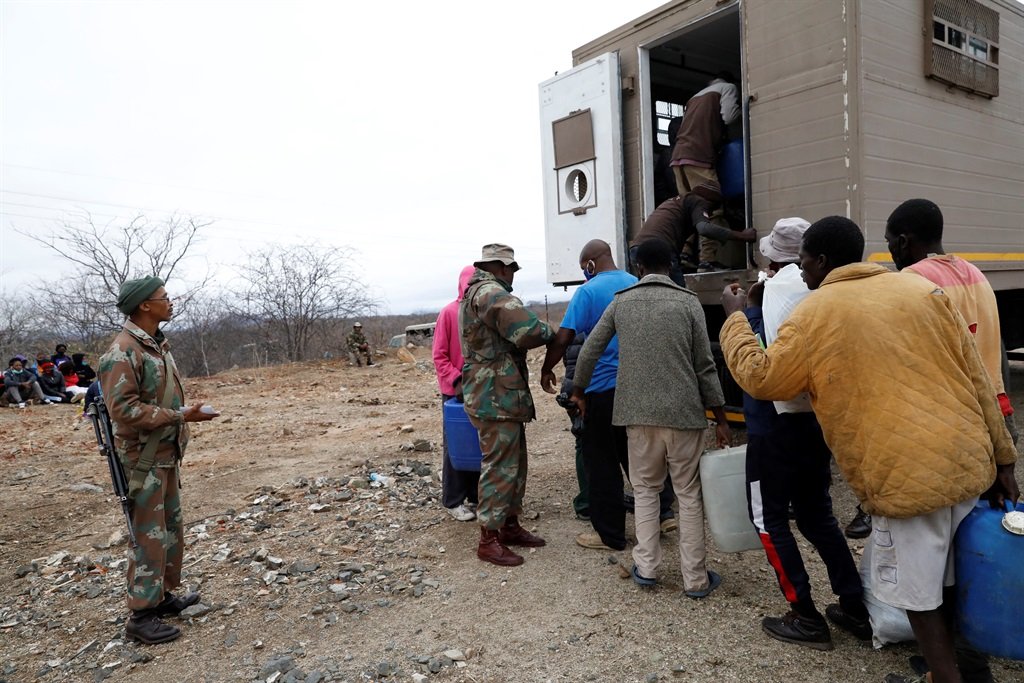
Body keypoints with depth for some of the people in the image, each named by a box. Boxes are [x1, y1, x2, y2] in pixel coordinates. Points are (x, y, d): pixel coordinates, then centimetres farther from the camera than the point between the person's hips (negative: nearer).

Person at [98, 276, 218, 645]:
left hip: (166, 455, 9)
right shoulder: (122, 352, -19)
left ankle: (163, 596, 33)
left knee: (171, 528, 18)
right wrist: (181, 416, -24)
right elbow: (124, 410, -24)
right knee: (151, 536, -2)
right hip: (144, 460, -9)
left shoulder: (156, 344, 9)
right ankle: (141, 617, 11)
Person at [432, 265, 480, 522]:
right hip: (456, 391, -4)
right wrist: (456, 380, -18)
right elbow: (439, 356, -8)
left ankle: (475, 495, 23)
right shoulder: (448, 313, -8)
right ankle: (454, 501, 11)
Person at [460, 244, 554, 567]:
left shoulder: (475, 294, 19)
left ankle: (510, 525, 29)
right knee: (499, 467, -4)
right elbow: (529, 331, -27)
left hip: (502, 397, 11)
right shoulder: (491, 293, -16)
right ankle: (488, 539, 6)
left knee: (515, 464, 18)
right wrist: (548, 333, -7)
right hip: (496, 398, -11)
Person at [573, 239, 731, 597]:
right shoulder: (688, 302, -2)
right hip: (683, 413, -1)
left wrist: (579, 390, 23)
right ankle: (695, 578, 14)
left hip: (639, 413, 2)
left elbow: (589, 350, 6)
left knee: (645, 489, 17)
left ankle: (646, 567, 16)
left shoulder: (621, 302, 4)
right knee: (689, 494, 8)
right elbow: (705, 366, -2)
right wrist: (721, 418, 5)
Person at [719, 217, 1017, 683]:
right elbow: (977, 378, 6)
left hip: (906, 477, -7)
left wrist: (734, 321, 17)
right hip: (967, 463, 7)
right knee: (952, 583, 23)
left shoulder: (814, 315, -7)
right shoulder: (921, 289, 7)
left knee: (919, 596, 10)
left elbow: (761, 378, 4)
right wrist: (1001, 458, 12)